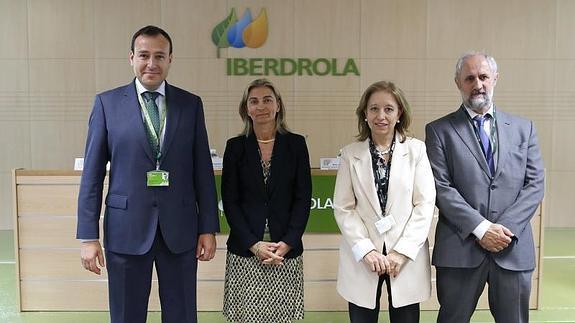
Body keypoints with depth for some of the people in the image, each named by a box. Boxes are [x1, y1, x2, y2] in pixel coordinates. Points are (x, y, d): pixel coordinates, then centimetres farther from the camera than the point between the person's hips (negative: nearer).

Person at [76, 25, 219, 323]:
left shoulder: (191, 104, 4)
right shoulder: (107, 103, 0)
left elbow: (203, 169, 5)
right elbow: (92, 173, -1)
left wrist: (209, 228, 2)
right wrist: (88, 236, -4)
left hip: (180, 228, 1)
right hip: (126, 228, -1)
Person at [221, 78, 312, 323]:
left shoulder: (296, 144, 3)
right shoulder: (235, 146, 3)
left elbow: (303, 199, 1)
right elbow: (229, 201, 0)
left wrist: (287, 243, -10)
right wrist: (253, 244, -10)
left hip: (286, 251, 0)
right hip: (244, 252, 0)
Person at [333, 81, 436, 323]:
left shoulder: (416, 150, 0)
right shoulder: (350, 154, 2)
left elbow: (425, 204, -3)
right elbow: (343, 208, 0)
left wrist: (402, 252, -10)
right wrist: (366, 251, -10)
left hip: (407, 258, 0)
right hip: (362, 259, 1)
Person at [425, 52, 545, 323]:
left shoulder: (523, 128, 11)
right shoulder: (439, 130, 2)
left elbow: (535, 184, 4)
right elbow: (440, 187, -7)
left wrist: (504, 228, -9)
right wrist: (481, 228, -14)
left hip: (514, 248, 3)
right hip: (460, 248, -2)